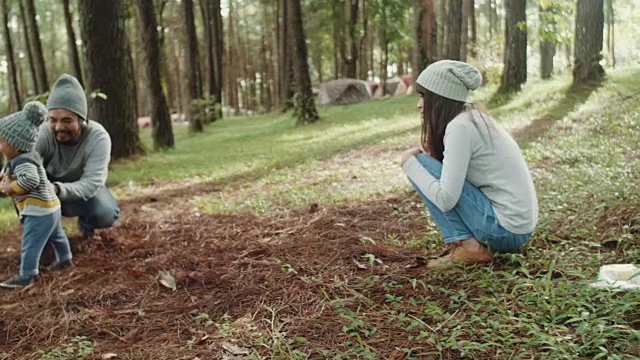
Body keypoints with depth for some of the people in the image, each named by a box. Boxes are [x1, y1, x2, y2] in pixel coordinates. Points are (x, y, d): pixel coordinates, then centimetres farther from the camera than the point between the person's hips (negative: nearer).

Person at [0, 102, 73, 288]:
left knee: (30, 243, -3)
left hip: (39, 211, -11)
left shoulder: (22, 161, -22)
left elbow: (31, 180, -39)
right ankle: (65, 258, 44)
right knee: (56, 235, 27)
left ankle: (26, 275, 3)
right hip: (50, 207, 11)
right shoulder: (22, 158, 9)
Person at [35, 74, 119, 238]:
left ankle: (86, 221, 7)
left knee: (107, 215, -32)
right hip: (49, 184, 1)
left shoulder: (98, 137, -32)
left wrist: (57, 189, -59)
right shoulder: (43, 134, -28)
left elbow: (91, 183, -40)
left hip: (85, 187, -1)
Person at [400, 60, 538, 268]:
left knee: (421, 164, -8)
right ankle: (478, 243, 11)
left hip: (505, 228, -9)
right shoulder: (474, 118, 11)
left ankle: (468, 246, -6)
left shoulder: (460, 126, -16)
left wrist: (410, 163, -8)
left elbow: (446, 200, -21)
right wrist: (424, 155, 0)